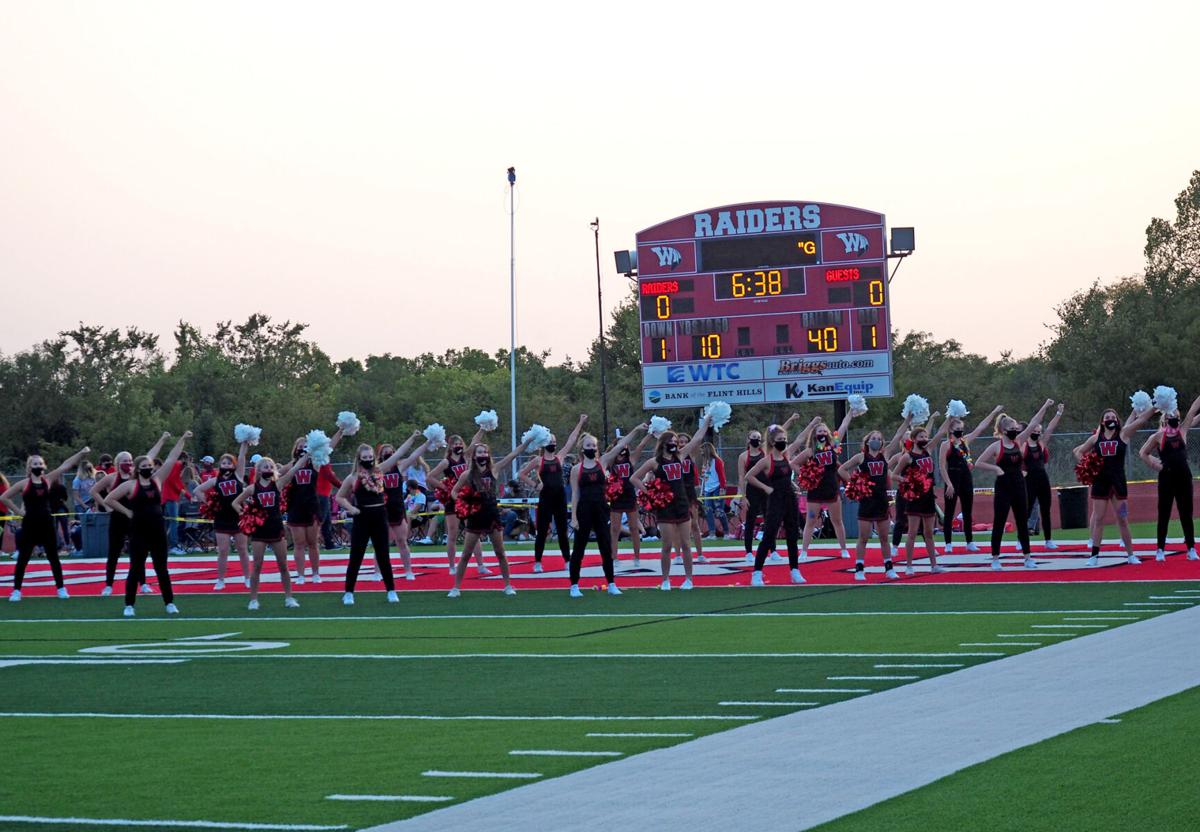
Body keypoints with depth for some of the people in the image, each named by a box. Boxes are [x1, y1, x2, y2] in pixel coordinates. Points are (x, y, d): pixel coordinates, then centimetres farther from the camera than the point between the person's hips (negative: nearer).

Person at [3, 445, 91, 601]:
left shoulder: (48, 479, 3)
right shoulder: (24, 484, -4)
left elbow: (65, 465, -3)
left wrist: (81, 453, -11)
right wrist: (18, 511, -3)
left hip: (47, 524, 3)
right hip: (29, 525, -2)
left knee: (53, 557, 8)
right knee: (23, 558, 3)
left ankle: (61, 588, 15)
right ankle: (16, 590, 8)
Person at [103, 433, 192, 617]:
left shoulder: (157, 480, 7)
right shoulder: (130, 485, -3)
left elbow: (171, 459, 5)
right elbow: (108, 500, -4)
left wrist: (182, 440, 2)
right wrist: (127, 512, -5)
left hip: (158, 532, 3)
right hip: (139, 532, -3)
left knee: (162, 568, 8)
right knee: (135, 569, 0)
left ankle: (169, 603, 12)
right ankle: (129, 605, 6)